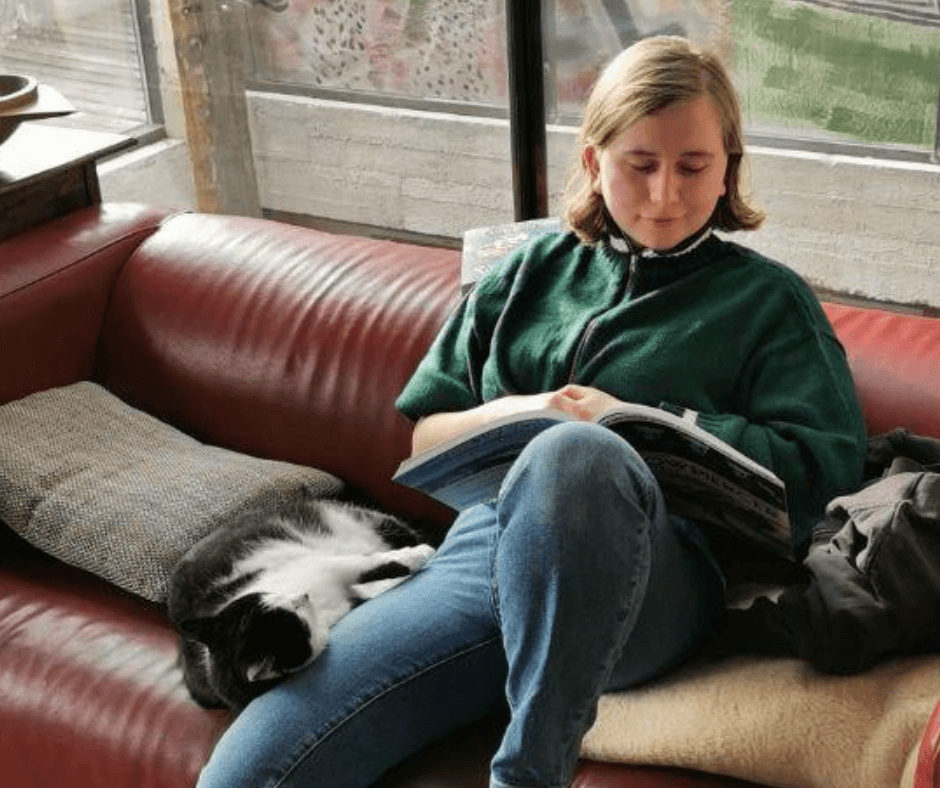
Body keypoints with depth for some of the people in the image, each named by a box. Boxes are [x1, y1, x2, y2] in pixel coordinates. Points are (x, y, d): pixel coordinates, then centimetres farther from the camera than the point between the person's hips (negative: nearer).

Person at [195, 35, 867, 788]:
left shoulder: (765, 299, 20)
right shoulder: (535, 269, 27)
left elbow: (830, 462, 5)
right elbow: (422, 435, 26)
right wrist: (505, 416, 3)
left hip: (654, 571, -1)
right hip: (485, 543, 2)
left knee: (575, 456, -42)